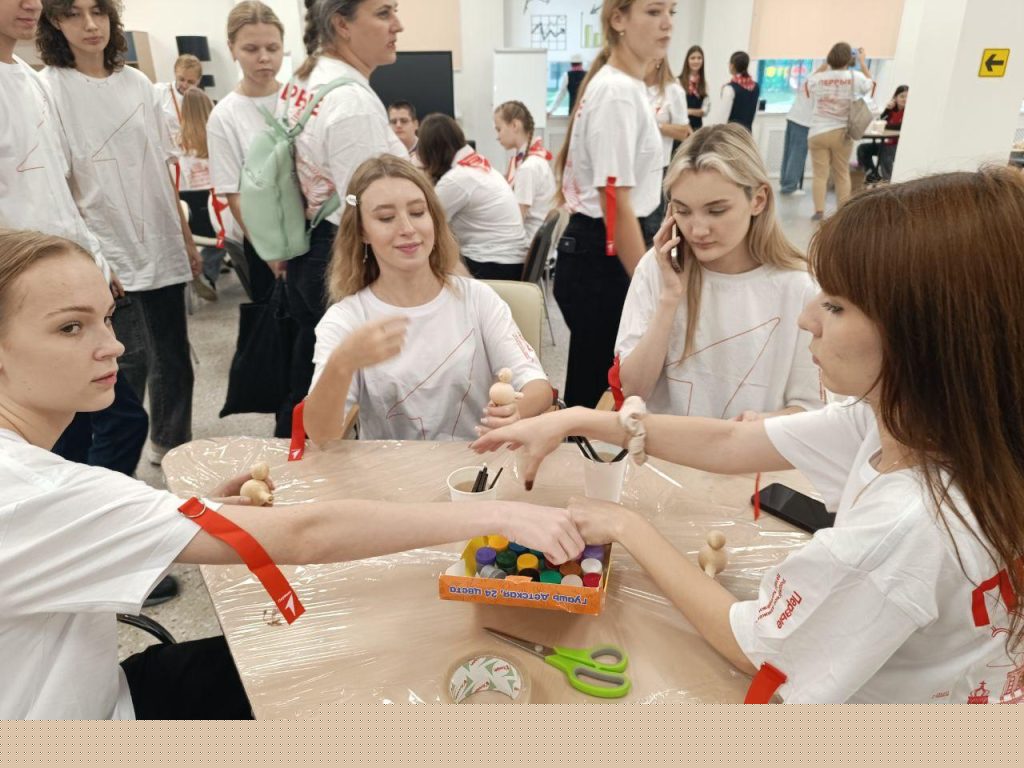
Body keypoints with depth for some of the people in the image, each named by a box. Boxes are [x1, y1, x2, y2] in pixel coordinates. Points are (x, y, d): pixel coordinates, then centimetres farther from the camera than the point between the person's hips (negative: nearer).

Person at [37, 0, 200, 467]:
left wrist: (186, 237, 13)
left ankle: (172, 442, 31)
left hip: (162, 248, 5)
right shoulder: (48, 88, -4)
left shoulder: (136, 83, 10)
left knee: (174, 356, 12)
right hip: (110, 255, -5)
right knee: (131, 361, -7)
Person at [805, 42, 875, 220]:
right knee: (842, 175, 11)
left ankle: (819, 211, -5)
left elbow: (807, 85, 20)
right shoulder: (856, 77, -3)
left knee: (820, 174, 2)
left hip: (818, 133, -1)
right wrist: (863, 62, 27)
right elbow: (871, 85, 19)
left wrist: (824, 66, 22)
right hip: (842, 133, 1)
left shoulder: (817, 79, -5)